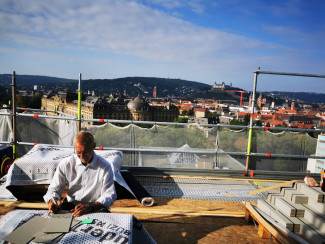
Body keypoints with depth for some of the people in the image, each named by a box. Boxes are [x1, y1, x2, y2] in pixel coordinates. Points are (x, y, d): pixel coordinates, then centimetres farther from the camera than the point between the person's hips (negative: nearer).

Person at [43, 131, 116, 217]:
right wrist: (53, 201, -18)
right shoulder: (65, 164, 1)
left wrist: (90, 207, -27)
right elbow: (54, 189, 7)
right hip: (69, 207, 3)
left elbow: (109, 196, -9)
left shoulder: (105, 167, -7)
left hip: (95, 210, -2)